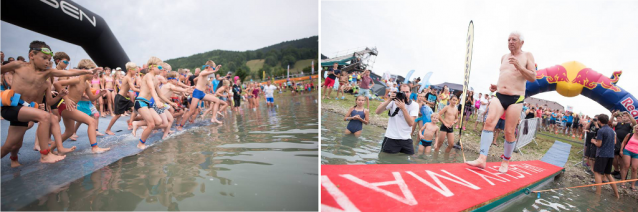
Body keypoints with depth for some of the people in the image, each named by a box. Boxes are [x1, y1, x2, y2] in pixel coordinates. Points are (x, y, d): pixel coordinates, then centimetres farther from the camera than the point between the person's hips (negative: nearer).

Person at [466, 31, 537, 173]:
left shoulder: (527, 56, 3)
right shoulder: (504, 57, 17)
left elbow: (533, 78, -5)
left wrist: (519, 67, -20)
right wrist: (496, 86, 10)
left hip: (515, 99, -3)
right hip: (499, 96, 4)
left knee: (509, 132, -3)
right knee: (489, 122, -17)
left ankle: (506, 161, 16)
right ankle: (482, 159, -21)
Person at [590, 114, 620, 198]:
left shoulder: (601, 130, -13)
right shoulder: (612, 130, 10)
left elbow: (599, 144, -13)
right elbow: (613, 142, 20)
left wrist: (594, 141, 6)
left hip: (602, 154, -8)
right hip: (610, 155, 8)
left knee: (597, 173, -5)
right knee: (608, 174, 18)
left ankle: (598, 194, -8)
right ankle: (617, 194, 21)